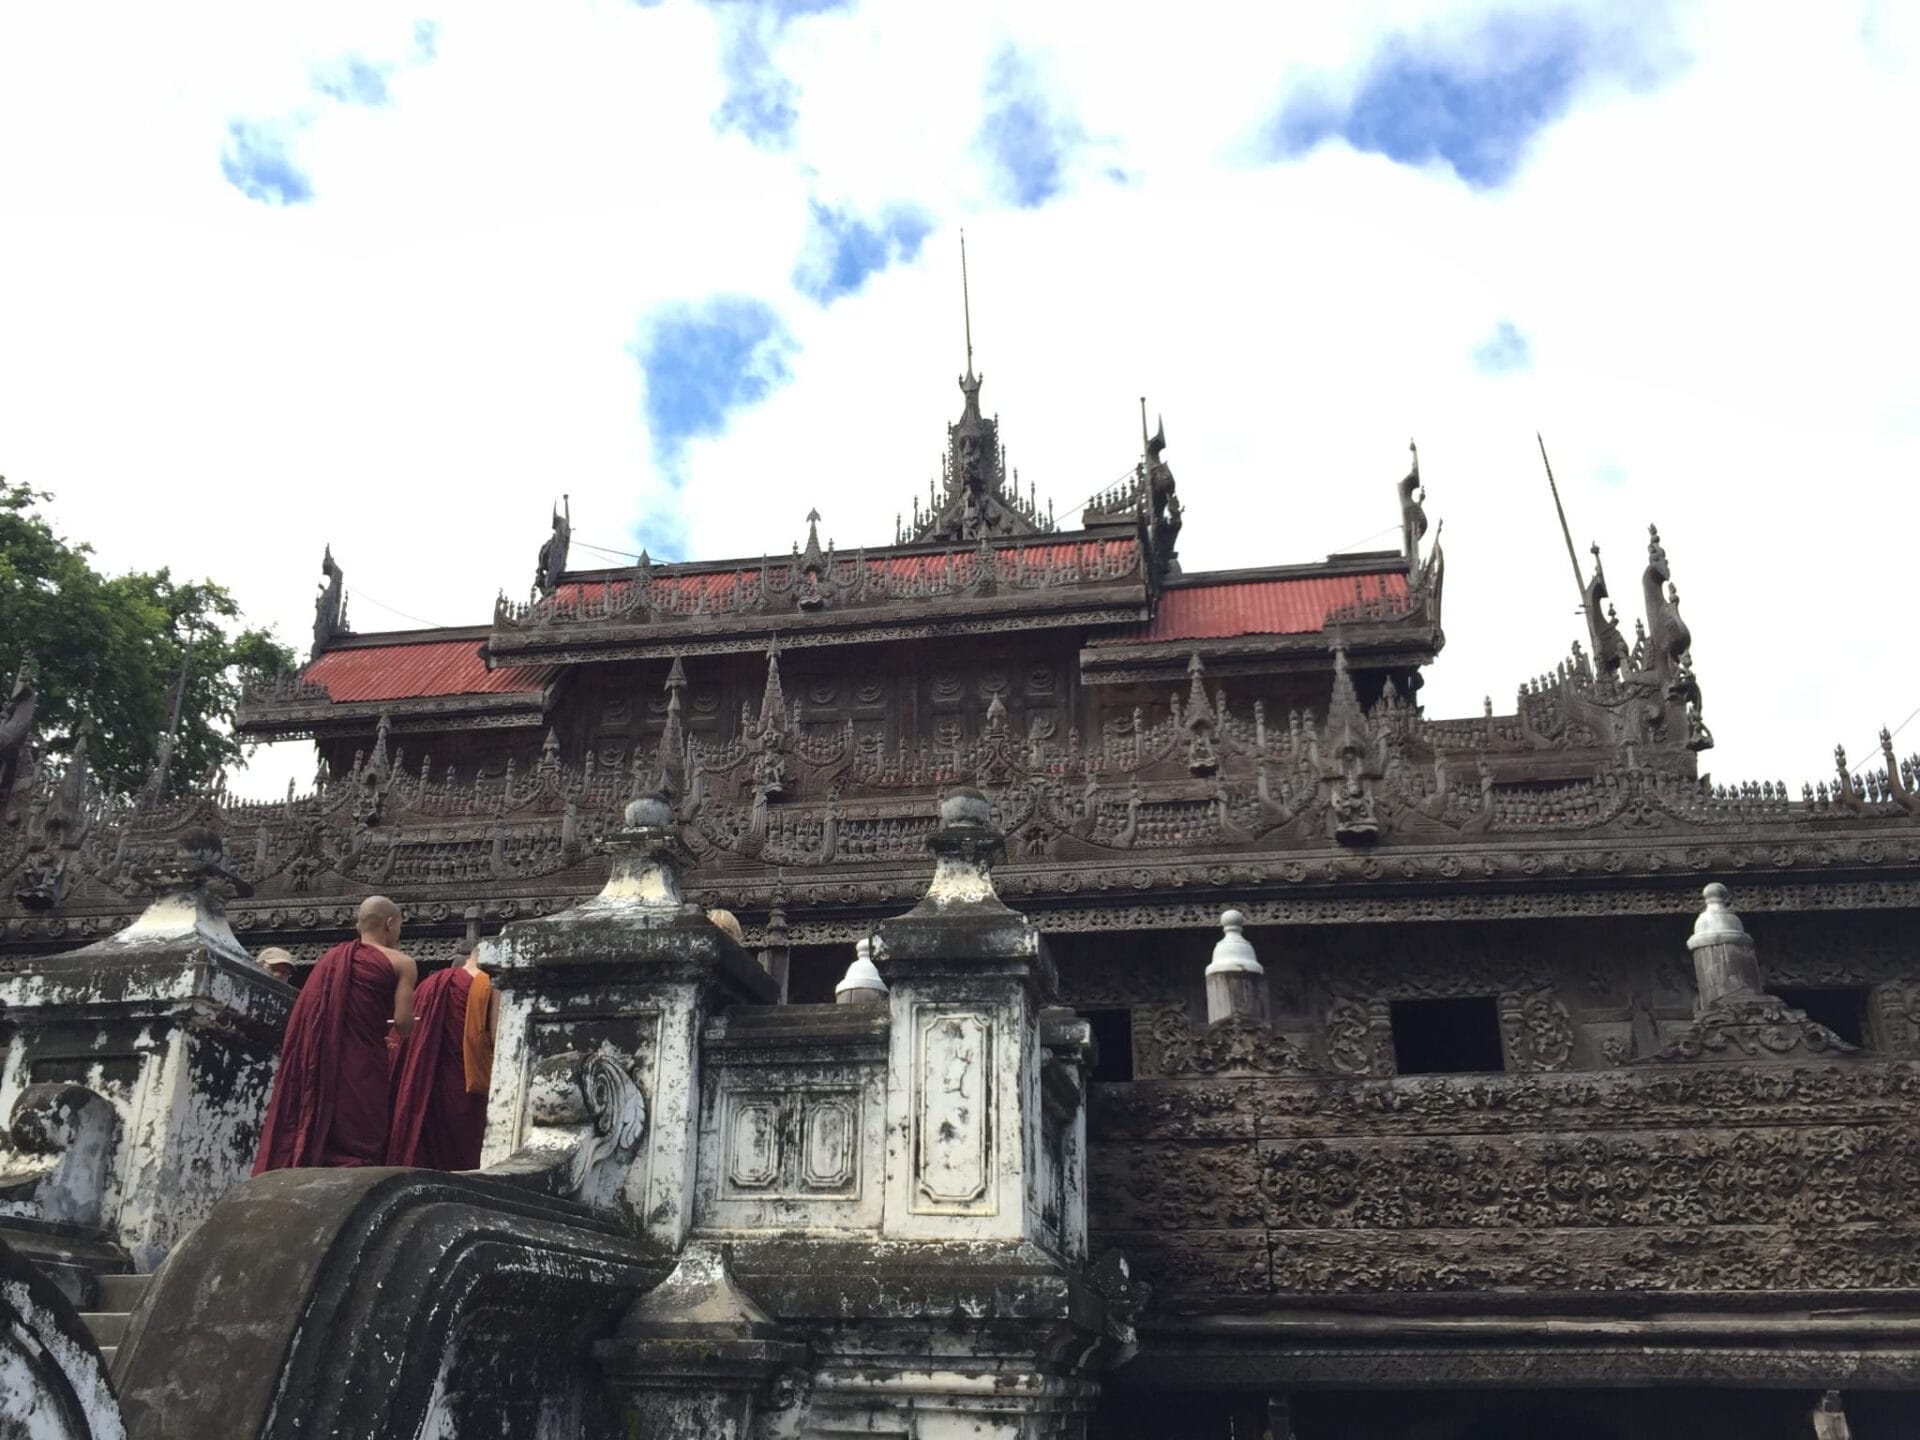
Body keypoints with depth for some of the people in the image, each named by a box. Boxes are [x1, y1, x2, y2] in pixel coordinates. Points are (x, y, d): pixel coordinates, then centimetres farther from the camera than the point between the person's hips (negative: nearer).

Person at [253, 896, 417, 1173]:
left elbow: (308, 1014, 14)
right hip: (362, 1066, -5)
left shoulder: (331, 958, 16)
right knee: (359, 1146, -1)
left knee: (312, 1136, 10)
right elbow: (403, 1023, -8)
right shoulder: (400, 963, 1)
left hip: (316, 1066, 5)